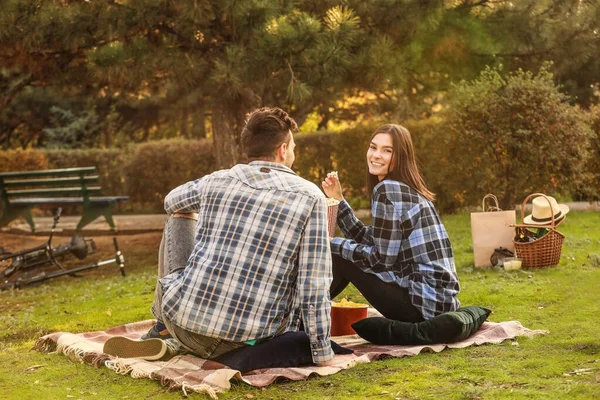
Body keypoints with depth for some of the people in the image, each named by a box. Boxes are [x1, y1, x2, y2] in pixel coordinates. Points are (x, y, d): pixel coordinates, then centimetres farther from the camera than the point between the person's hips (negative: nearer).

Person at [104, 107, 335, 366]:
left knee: (179, 218, 27)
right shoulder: (310, 197, -4)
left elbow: (172, 203, 30)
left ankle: (164, 330, 32)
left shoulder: (217, 180, 5)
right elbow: (314, 287, -9)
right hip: (249, 341, -3)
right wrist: (323, 357, -1)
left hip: (184, 320, 3)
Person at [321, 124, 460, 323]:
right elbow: (369, 241, 15)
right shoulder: (405, 189, 14)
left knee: (337, 256, 0)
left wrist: (333, 244, -4)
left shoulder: (388, 189, -14)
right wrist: (338, 199, 12)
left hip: (424, 302, -10)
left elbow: (382, 258, -15)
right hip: (437, 300, 10)